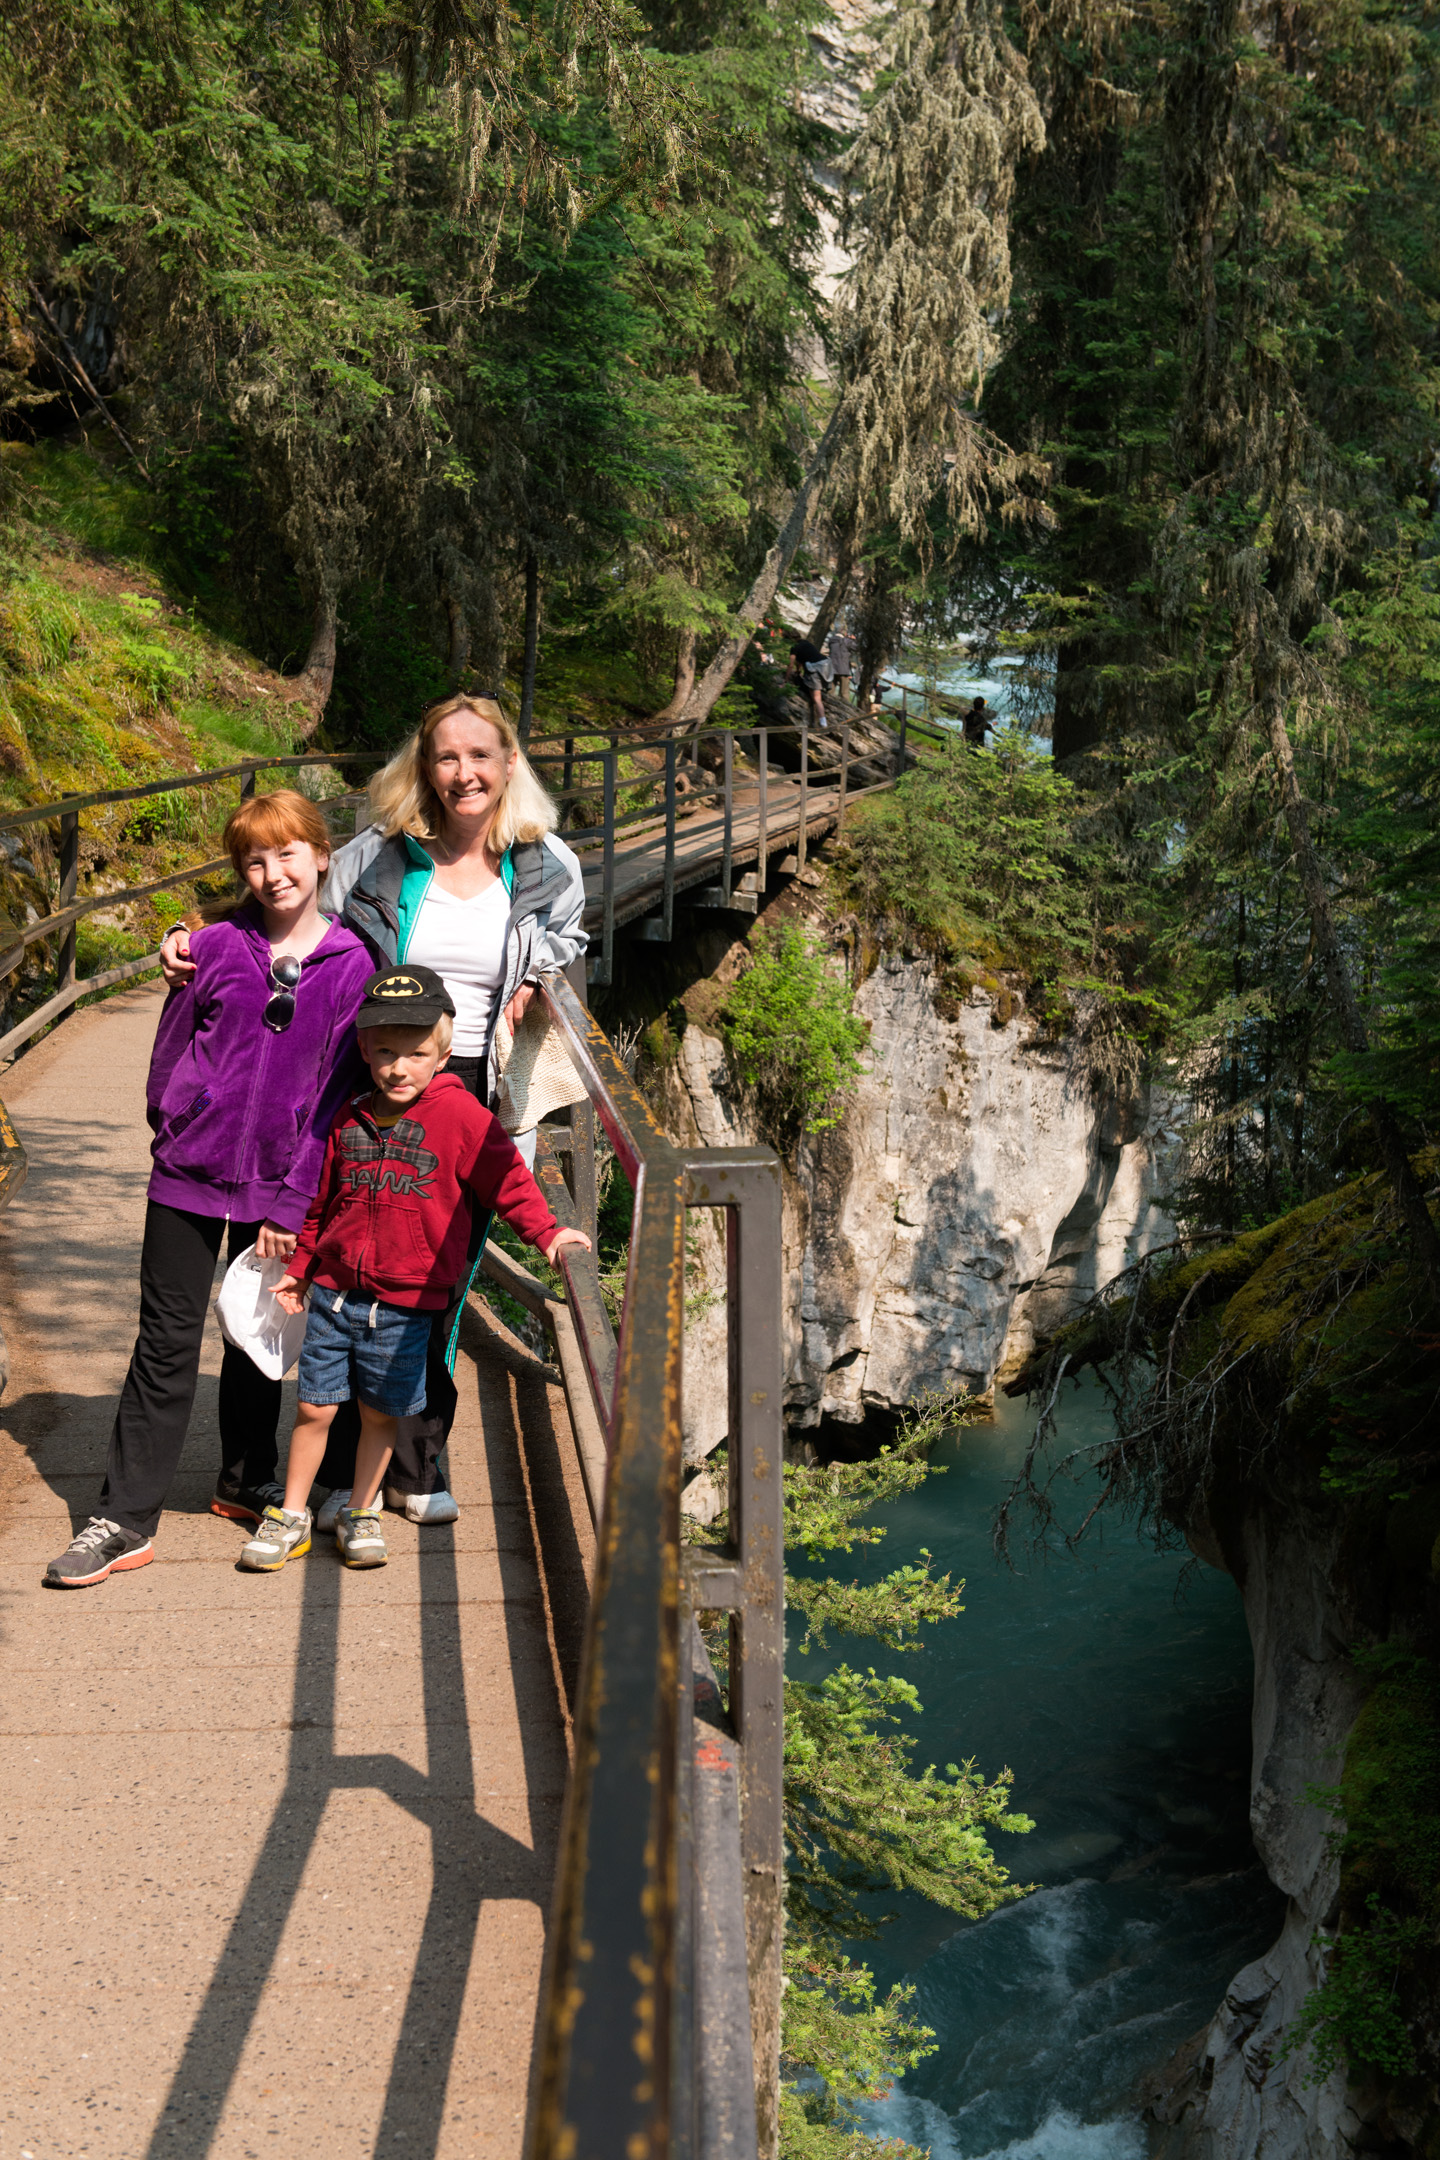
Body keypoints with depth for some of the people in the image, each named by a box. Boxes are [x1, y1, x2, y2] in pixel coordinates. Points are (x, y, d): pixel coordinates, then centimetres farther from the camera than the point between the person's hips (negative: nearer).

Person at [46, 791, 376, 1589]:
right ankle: (125, 1519, 8)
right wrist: (177, 1128, 3)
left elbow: (336, 1093, -4)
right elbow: (171, 1048, 7)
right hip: (191, 1174, 0)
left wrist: (295, 1202, -6)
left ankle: (246, 1485, 35)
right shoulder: (215, 947, -2)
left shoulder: (351, 966, -4)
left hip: (279, 1186, 0)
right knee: (166, 1344, 3)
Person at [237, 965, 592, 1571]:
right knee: (315, 1407, 6)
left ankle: (361, 1515, 28)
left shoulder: (460, 1114, -8)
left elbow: (505, 1177, -2)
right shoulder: (350, 1119, 4)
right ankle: (291, 1516, 21)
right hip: (335, 1293, 2)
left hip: (404, 1304, -2)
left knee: (380, 1413, 9)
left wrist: (546, 1232, -12)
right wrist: (300, 1267, 20)